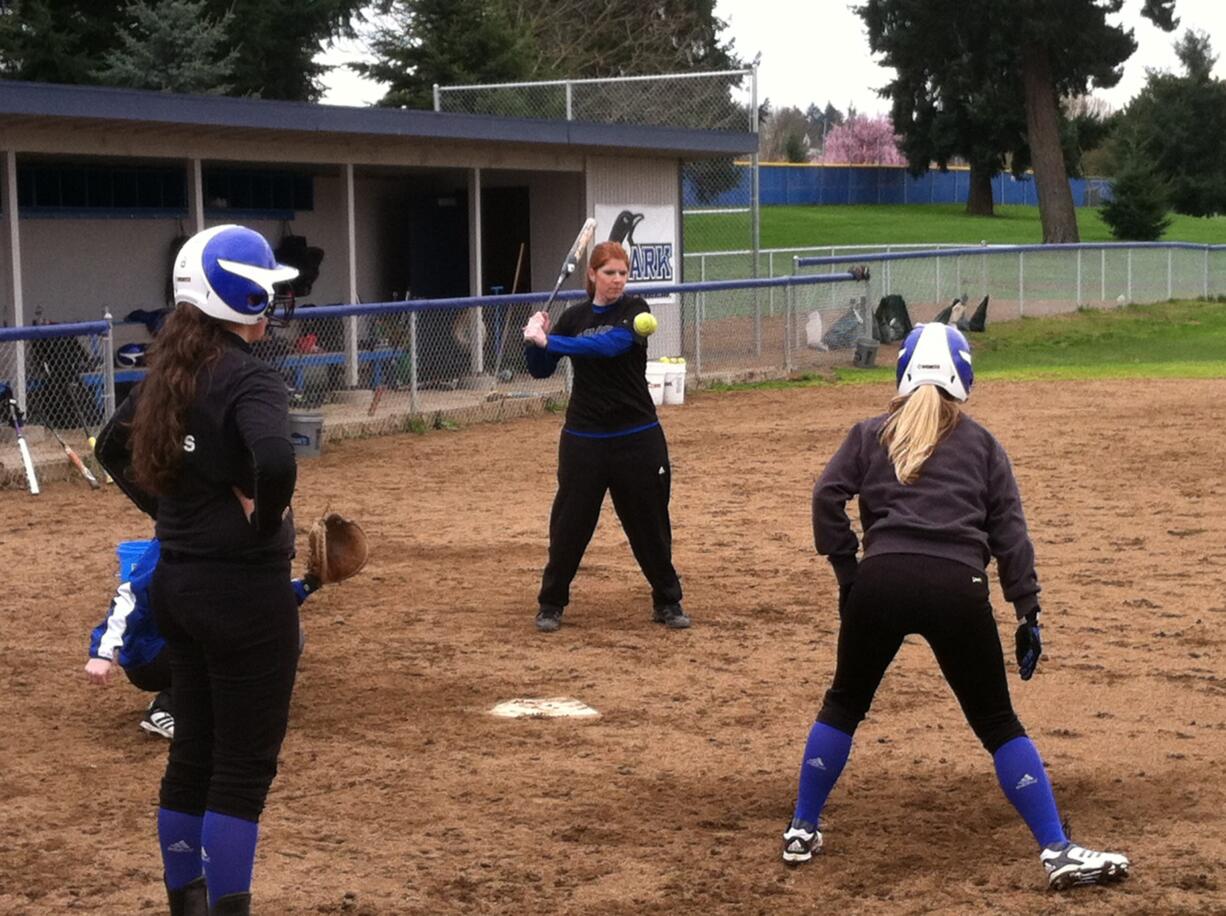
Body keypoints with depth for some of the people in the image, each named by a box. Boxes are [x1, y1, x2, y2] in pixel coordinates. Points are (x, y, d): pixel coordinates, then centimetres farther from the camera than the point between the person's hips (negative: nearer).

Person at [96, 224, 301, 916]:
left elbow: (114, 448, 22)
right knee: (245, 764, 0)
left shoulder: (170, 372, 7)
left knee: (193, 753, 18)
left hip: (178, 582, 8)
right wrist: (266, 522, -18)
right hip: (246, 590, -8)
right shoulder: (250, 378, -18)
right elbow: (275, 462, -37)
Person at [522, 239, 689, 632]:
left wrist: (548, 340, -26)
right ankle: (551, 604, 15)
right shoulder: (574, 317, 4)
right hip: (583, 438, 2)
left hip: (637, 437, -1)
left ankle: (667, 603, 19)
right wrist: (535, 339, -15)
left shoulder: (634, 310, -4)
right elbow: (541, 370, 5)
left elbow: (610, 344, -23)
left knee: (650, 523, 6)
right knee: (569, 523, 2)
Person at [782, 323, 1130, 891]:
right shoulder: (981, 445, 19)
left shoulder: (869, 434, 19)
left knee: (843, 704, 22)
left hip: (881, 581, 1)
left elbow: (827, 497, 3)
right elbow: (1009, 533, 11)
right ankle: (1058, 853, 5)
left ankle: (802, 832, 26)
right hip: (958, 587, 0)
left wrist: (848, 575, 8)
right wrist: (1027, 613, 10)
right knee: (997, 723, 9)